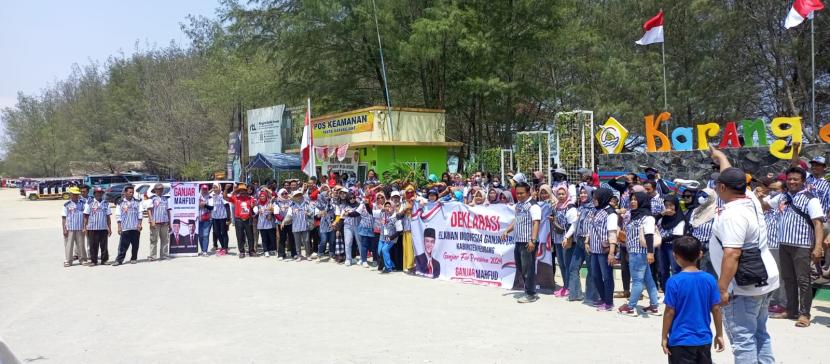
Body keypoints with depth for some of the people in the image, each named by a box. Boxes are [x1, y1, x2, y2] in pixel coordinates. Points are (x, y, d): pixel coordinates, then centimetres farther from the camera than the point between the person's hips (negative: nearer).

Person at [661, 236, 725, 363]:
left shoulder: (674, 281, -15)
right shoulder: (710, 279, -4)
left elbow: (670, 312, -12)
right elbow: (716, 309, 1)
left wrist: (664, 337, -2)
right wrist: (719, 334, 13)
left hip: (681, 340, -4)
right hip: (704, 340, 4)